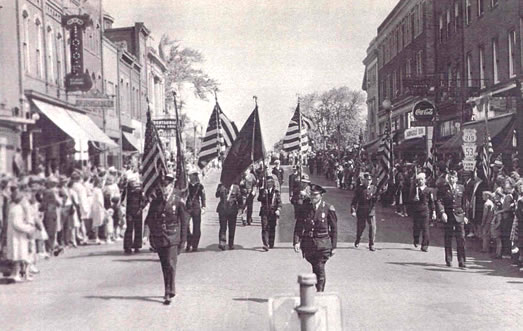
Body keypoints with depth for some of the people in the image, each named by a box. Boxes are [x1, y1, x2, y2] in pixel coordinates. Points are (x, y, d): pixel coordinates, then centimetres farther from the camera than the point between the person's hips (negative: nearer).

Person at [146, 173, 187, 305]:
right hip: (159, 238, 4)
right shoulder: (155, 202, 6)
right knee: (164, 266, 13)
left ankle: (168, 293, -11)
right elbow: (149, 220, 13)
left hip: (172, 238, -4)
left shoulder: (177, 201, -3)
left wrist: (183, 239, -2)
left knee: (170, 265, -12)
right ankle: (171, 289, 26)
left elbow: (183, 222, 0)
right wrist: (152, 235, 4)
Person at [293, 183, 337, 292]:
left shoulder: (328, 208, -3)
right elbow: (299, 226, 3)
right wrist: (296, 241, -9)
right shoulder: (305, 207, 4)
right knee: (315, 268, 12)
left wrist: (333, 246, 0)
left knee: (320, 269, -9)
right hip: (308, 242, 3)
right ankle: (319, 290, 27)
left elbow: (334, 228, 1)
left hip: (322, 243, -3)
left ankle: (320, 292, -3)